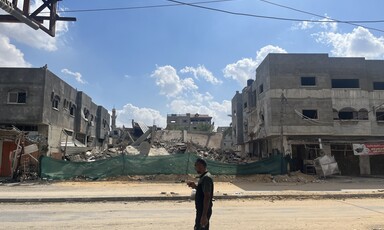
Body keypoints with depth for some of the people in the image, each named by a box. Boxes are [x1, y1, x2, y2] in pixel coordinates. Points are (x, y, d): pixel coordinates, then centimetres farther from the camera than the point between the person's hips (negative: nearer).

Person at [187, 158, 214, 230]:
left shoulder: (206, 178, -21)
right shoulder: (203, 176, 10)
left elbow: (207, 197, -25)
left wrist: (204, 215, -27)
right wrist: (195, 186, 5)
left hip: (204, 211, -10)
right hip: (201, 209, 10)